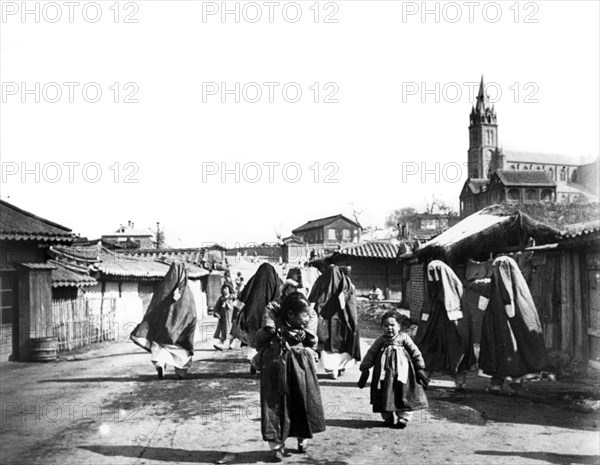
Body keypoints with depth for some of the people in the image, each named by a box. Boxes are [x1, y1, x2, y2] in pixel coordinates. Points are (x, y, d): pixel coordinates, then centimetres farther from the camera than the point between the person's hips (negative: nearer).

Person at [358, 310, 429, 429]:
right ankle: (387, 417, 21)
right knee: (385, 393, 6)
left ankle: (403, 417, 13)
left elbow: (415, 353, 2)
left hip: (402, 372, -1)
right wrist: (365, 370, 0)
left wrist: (420, 369, 0)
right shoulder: (381, 340, 3)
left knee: (404, 393, 0)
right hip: (384, 372, 2)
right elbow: (370, 354, 5)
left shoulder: (404, 337, 0)